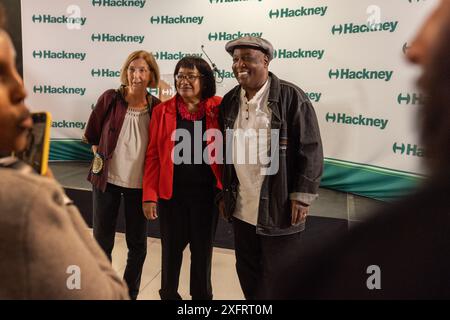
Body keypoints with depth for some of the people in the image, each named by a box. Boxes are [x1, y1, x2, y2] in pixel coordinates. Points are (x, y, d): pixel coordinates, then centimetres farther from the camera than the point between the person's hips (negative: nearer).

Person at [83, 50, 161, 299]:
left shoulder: (157, 107, -7)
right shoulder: (110, 98, -8)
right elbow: (92, 134, 4)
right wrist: (102, 159, 3)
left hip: (139, 184, 0)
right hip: (106, 179, 0)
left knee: (137, 244, 11)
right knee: (102, 241, 11)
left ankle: (130, 293, 30)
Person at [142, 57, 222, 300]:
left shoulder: (218, 109, -4)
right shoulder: (162, 111, -3)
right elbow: (153, 156, -4)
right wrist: (149, 195, -7)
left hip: (206, 192, 0)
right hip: (171, 192, 0)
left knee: (203, 249, 14)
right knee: (171, 248, 13)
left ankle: (202, 295, 35)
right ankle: (169, 294, 35)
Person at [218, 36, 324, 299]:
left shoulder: (291, 97, -9)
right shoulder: (229, 101, 8)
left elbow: (311, 150, -11)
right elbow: (224, 151, 13)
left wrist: (303, 196, -14)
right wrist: (223, 193, 13)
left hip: (279, 209, -5)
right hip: (241, 209, 6)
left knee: (278, 282, 6)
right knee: (248, 276, 18)